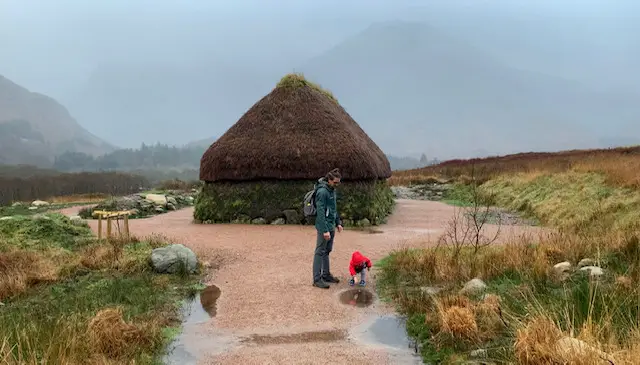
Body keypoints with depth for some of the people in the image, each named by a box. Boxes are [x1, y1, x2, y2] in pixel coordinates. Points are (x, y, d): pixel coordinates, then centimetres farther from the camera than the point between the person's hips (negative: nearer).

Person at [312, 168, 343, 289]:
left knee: (327, 251, 16)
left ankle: (326, 274, 27)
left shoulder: (332, 190, 10)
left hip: (331, 226, 9)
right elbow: (320, 212, -22)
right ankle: (317, 279, 3)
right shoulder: (322, 191, -19)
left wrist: (338, 223, 18)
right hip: (324, 227, -9)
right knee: (320, 252, -2)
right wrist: (325, 230, -24)